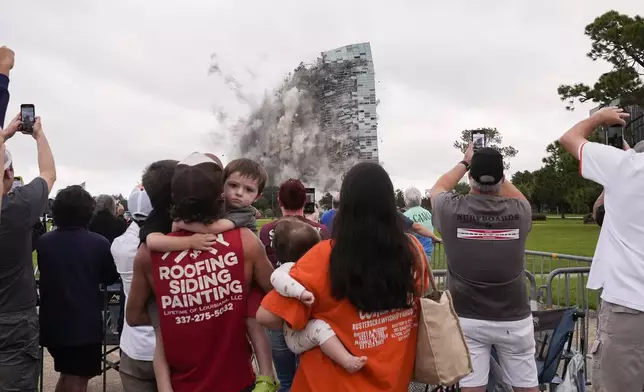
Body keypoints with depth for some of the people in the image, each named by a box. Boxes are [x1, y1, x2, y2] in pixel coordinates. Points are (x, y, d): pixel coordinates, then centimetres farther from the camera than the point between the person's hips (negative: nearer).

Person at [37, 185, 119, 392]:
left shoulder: (43, 242, -4)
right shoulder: (99, 243, -14)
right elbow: (111, 278, 3)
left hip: (53, 323, 4)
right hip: (85, 324, -4)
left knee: (67, 374, 24)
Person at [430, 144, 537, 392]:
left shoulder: (452, 210, -12)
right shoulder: (519, 211, -10)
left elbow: (438, 188, 12)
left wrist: (465, 162, 21)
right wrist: (495, 170, 18)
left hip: (467, 319, 0)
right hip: (514, 319, 1)